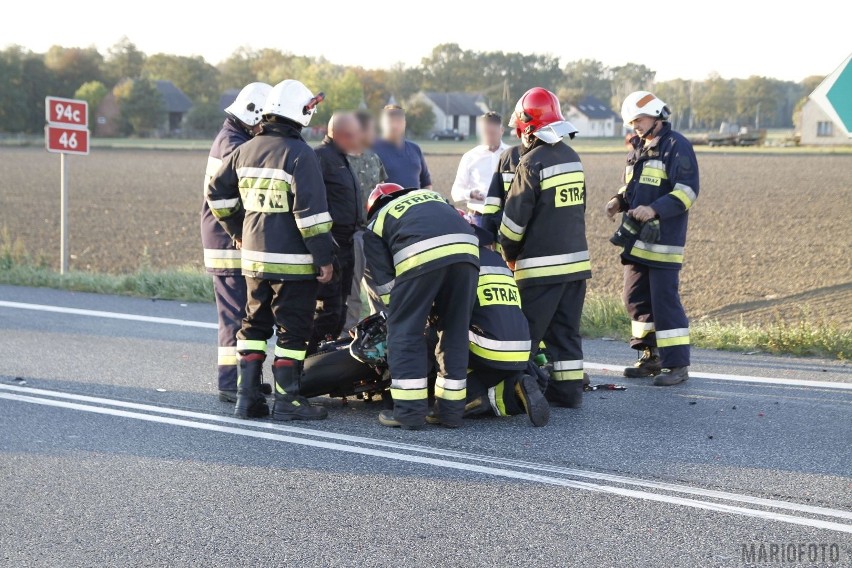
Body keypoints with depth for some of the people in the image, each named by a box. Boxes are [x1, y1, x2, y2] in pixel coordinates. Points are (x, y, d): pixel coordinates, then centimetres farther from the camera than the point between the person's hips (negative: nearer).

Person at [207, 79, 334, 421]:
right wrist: (324, 257, -13)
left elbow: (217, 193, 18)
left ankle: (247, 396, 15)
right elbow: (311, 212, -19)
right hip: (292, 261, -7)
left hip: (254, 257, 7)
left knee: (255, 325, 15)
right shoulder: (300, 155, -14)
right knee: (292, 328, 1)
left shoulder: (245, 151, 8)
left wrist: (237, 231, 27)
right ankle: (286, 400, 4)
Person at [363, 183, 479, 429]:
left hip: (421, 255, -4)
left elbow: (385, 281, 18)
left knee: (405, 332, 8)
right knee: (455, 331, 15)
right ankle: (451, 410, 18)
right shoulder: (433, 196, 39)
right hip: (466, 250, 4)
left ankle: (409, 410, 4)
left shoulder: (376, 224, 27)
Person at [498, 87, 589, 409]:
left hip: (542, 266, -7)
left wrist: (509, 255, 4)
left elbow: (515, 217, -11)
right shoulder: (572, 158, 9)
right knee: (566, 330, 11)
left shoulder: (533, 163, -15)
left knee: (526, 331, -2)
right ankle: (568, 391, 13)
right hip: (577, 260, 7)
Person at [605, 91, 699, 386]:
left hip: (663, 239, -9)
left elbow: (687, 191, -16)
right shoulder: (638, 148, 17)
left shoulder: (676, 146, -9)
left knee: (665, 300, -9)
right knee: (636, 297, 12)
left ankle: (677, 364, -4)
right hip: (636, 239, 9)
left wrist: (654, 209, -26)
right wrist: (619, 201, 6)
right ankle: (650, 356, 23)